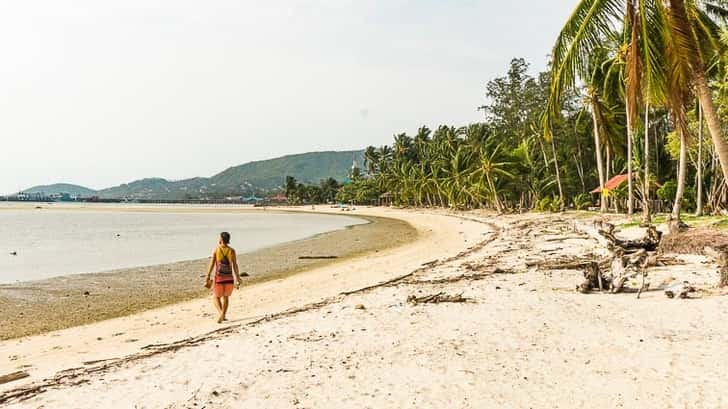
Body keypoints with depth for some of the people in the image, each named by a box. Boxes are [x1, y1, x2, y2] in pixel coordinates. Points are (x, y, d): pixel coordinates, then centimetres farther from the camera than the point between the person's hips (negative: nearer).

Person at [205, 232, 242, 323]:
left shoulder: (216, 249, -5)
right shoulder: (232, 250, 0)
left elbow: (211, 264, -8)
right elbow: (235, 266, -2)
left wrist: (208, 277, -3)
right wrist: (237, 279, 3)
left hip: (219, 277, -2)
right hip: (229, 277, 2)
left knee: (216, 297, 10)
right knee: (226, 297, 20)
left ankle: (221, 313, -13)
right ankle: (223, 316, 22)